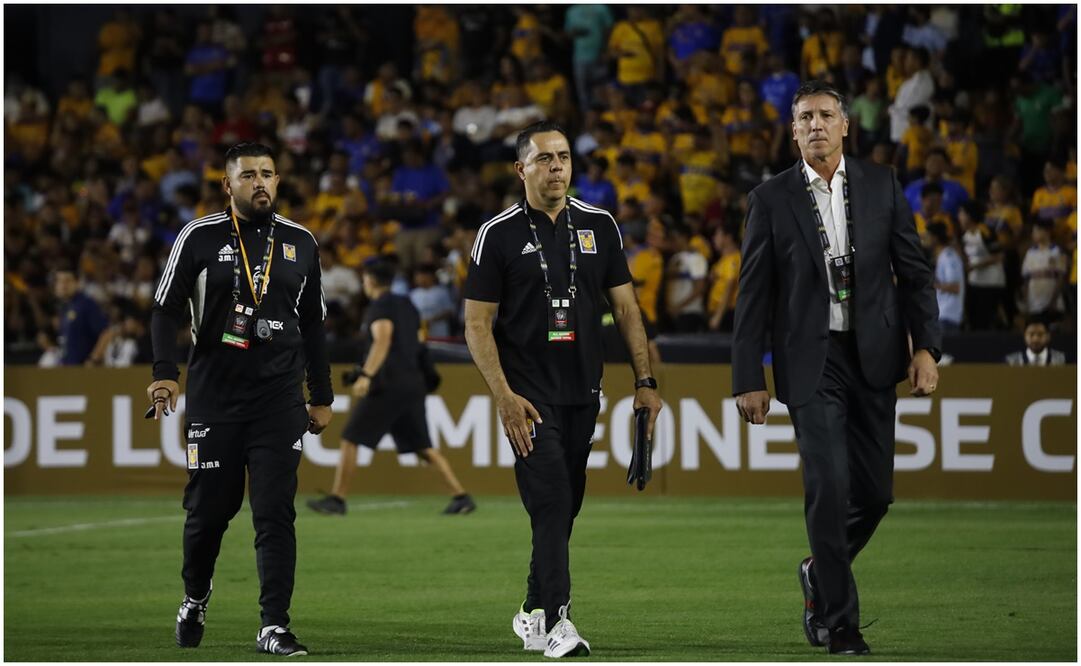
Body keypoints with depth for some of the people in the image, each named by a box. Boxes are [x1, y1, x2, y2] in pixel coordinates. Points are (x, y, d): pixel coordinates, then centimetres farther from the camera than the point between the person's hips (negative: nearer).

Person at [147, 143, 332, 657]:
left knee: (276, 514, -7)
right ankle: (195, 598, 32)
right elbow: (166, 309, 1)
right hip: (213, 398, -1)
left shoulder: (300, 243, 8)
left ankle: (274, 625, -5)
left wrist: (321, 397, 14)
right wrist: (165, 373, -13)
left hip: (279, 401, 1)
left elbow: (313, 324, 15)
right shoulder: (200, 238, -1)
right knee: (208, 510, 6)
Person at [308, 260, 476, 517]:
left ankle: (337, 499, -3)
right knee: (423, 446, 9)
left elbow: (383, 339, -21)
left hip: (388, 383, -8)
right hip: (414, 383, 8)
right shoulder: (407, 306, 19)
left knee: (350, 439, -1)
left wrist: (366, 375, -31)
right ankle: (461, 496, -1)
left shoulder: (380, 306, -6)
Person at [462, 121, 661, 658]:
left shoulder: (599, 226, 7)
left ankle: (534, 613, 24)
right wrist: (503, 396, -15)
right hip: (529, 395, -4)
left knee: (564, 508, 11)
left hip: (583, 393, 4)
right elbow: (478, 324, -5)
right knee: (552, 504, -15)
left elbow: (625, 307, 11)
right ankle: (555, 622, -18)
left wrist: (644, 381, 4)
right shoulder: (499, 234, -4)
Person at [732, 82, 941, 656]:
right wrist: (749, 379, -3)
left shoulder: (881, 186, 5)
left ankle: (821, 573, 32)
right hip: (811, 362, -3)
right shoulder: (771, 199, -1)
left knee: (875, 490, 5)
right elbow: (753, 296, 0)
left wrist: (926, 347, -5)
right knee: (829, 486, -11)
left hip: (874, 356, 3)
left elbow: (914, 271, 6)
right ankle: (837, 618, -1)